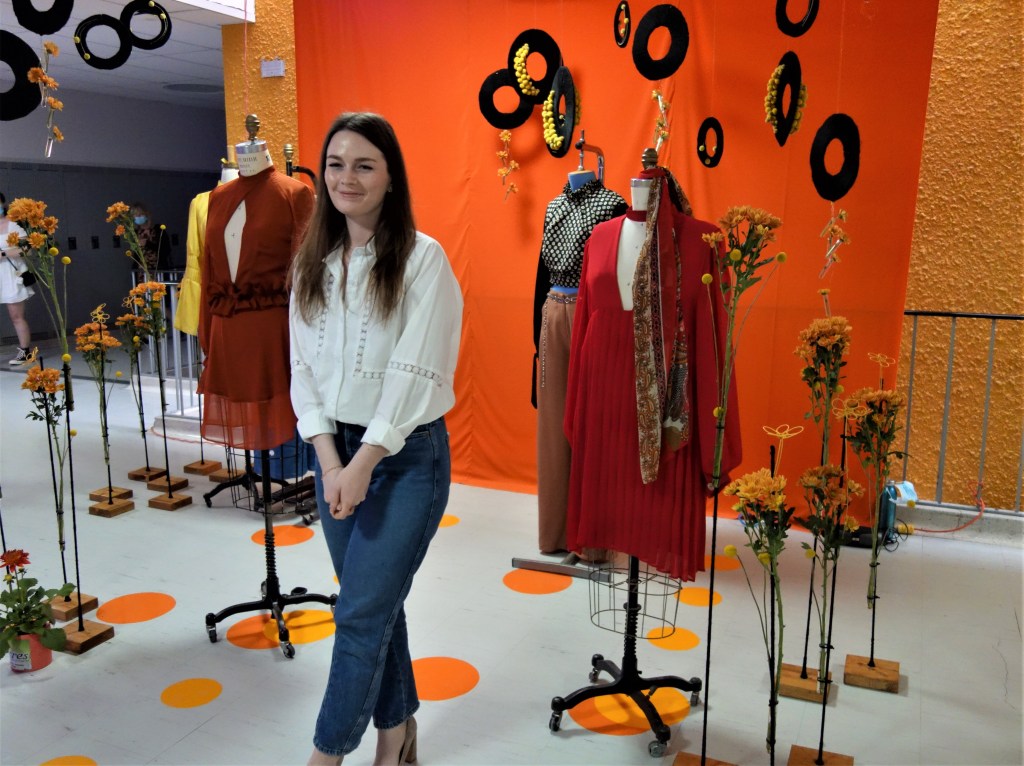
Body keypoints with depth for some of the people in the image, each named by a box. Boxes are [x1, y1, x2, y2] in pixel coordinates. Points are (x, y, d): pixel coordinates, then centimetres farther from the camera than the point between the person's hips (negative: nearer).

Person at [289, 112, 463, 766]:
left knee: (361, 613, -1)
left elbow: (415, 372, -16)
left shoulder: (422, 257, -11)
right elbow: (304, 367, 3)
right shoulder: (314, 261, 5)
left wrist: (364, 464, -15)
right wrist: (329, 460, -7)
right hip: (335, 450, 5)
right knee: (376, 602, 16)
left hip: (407, 454, -5)